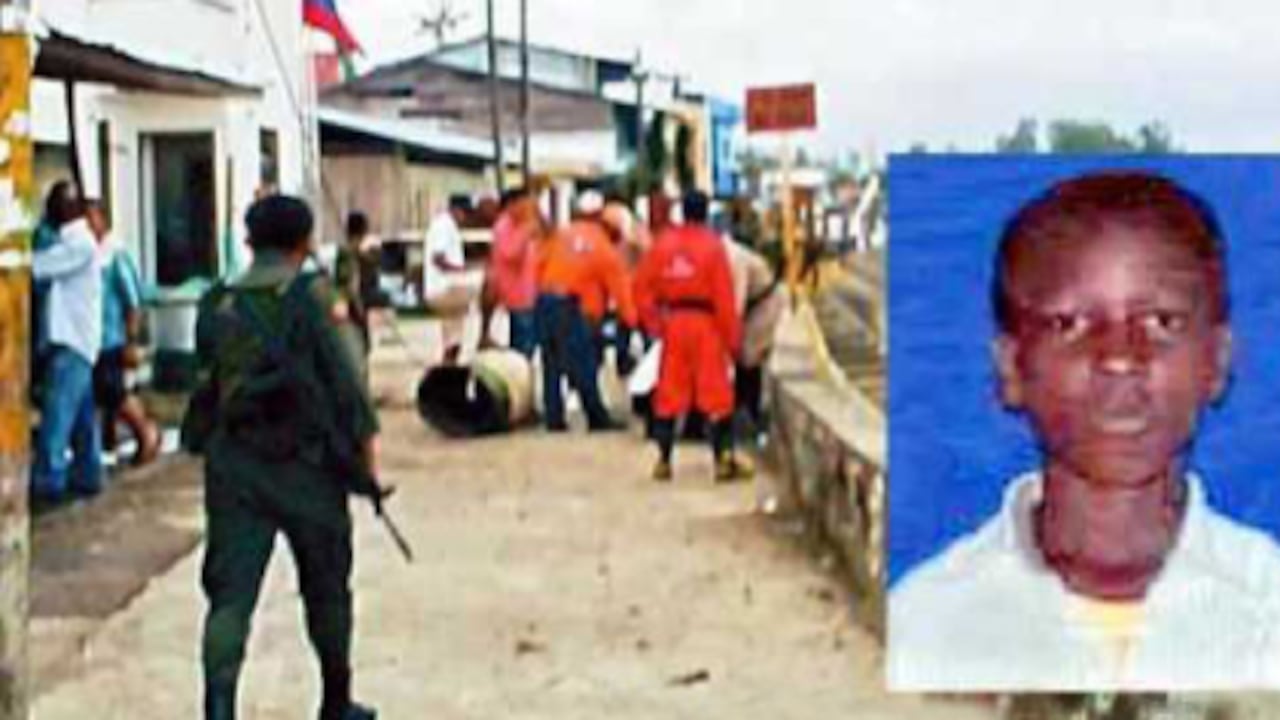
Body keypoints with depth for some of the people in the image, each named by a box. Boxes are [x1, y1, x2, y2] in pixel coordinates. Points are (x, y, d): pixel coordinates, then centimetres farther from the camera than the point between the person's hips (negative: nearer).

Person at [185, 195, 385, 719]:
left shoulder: (218, 306, 5)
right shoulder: (311, 297, -7)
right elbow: (342, 379, -10)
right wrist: (365, 440, 0)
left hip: (233, 466, 2)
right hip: (307, 465, -2)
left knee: (230, 592, -1)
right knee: (326, 588, 15)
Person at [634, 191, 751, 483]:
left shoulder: (663, 243, 3)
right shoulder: (712, 245, -8)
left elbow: (643, 286, 3)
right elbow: (724, 296, -10)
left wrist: (654, 322, 9)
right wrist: (732, 337, -4)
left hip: (673, 322, 4)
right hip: (706, 321, -4)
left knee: (669, 394, 10)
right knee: (716, 393, 1)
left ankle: (663, 461, 11)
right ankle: (724, 461, 1)